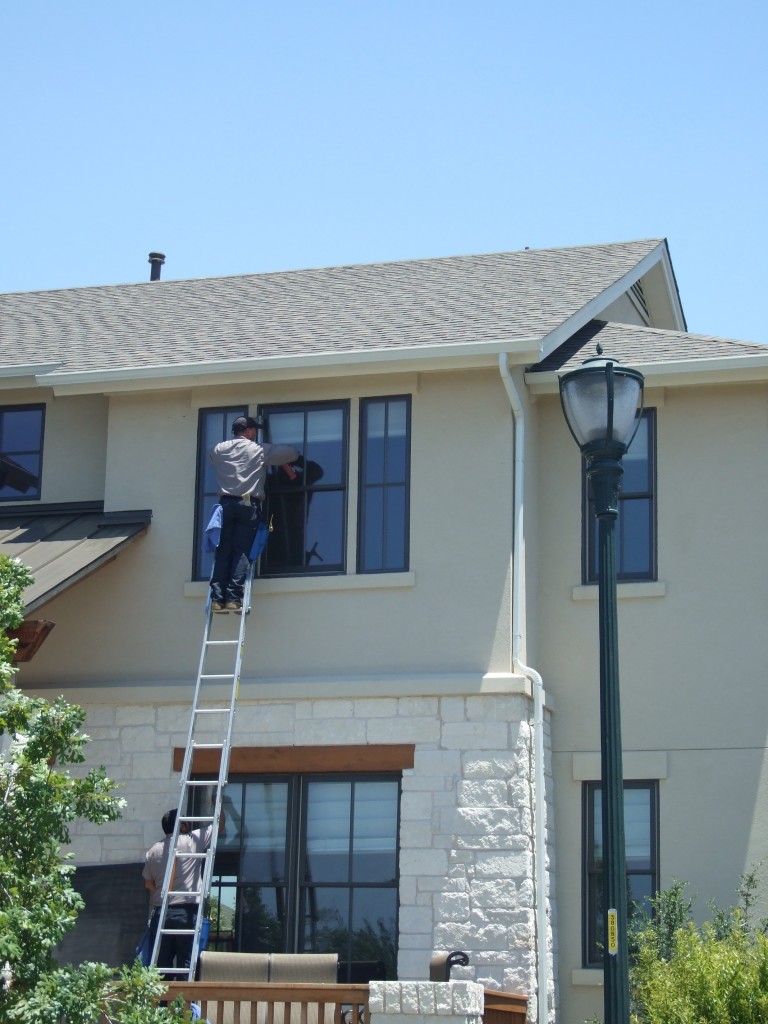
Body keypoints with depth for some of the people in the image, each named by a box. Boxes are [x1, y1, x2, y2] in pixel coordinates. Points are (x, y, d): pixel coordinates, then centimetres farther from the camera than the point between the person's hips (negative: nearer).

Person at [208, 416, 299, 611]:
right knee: (242, 552, -4)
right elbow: (292, 453, 7)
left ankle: (217, 598, -7)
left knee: (223, 551, 1)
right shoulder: (260, 450, 4)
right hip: (248, 504, -3)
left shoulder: (219, 449, 11)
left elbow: (211, 455, 35)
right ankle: (234, 597, -12)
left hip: (226, 503, 3)